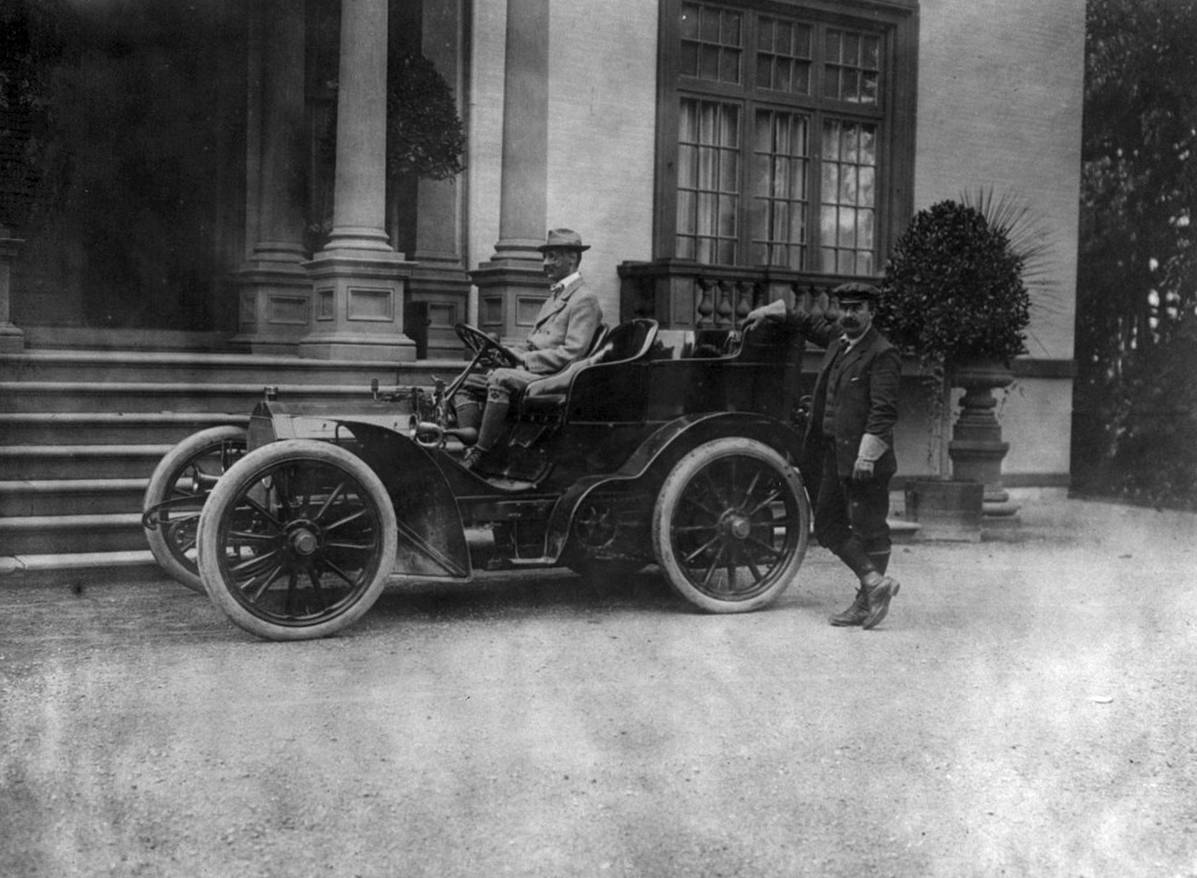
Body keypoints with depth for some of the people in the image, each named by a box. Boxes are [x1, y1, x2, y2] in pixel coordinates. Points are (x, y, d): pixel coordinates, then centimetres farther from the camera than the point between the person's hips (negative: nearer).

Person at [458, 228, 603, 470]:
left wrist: (524, 359, -16)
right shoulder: (555, 296, 25)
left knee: (501, 378, -34)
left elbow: (572, 353, -17)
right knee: (464, 384, -1)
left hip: (554, 378, -10)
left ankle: (479, 454, -31)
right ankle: (469, 445, -18)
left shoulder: (584, 299, -6)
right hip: (528, 372, 10)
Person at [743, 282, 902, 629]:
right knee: (828, 526, 10)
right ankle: (874, 581, 11)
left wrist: (867, 454, -26)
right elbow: (812, 324, 34)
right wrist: (771, 311, 40)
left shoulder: (882, 355, -11)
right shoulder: (838, 338, 13)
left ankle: (865, 603, 5)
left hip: (862, 460, -9)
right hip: (833, 456, 9)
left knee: (868, 529, -1)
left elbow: (884, 410, -19)